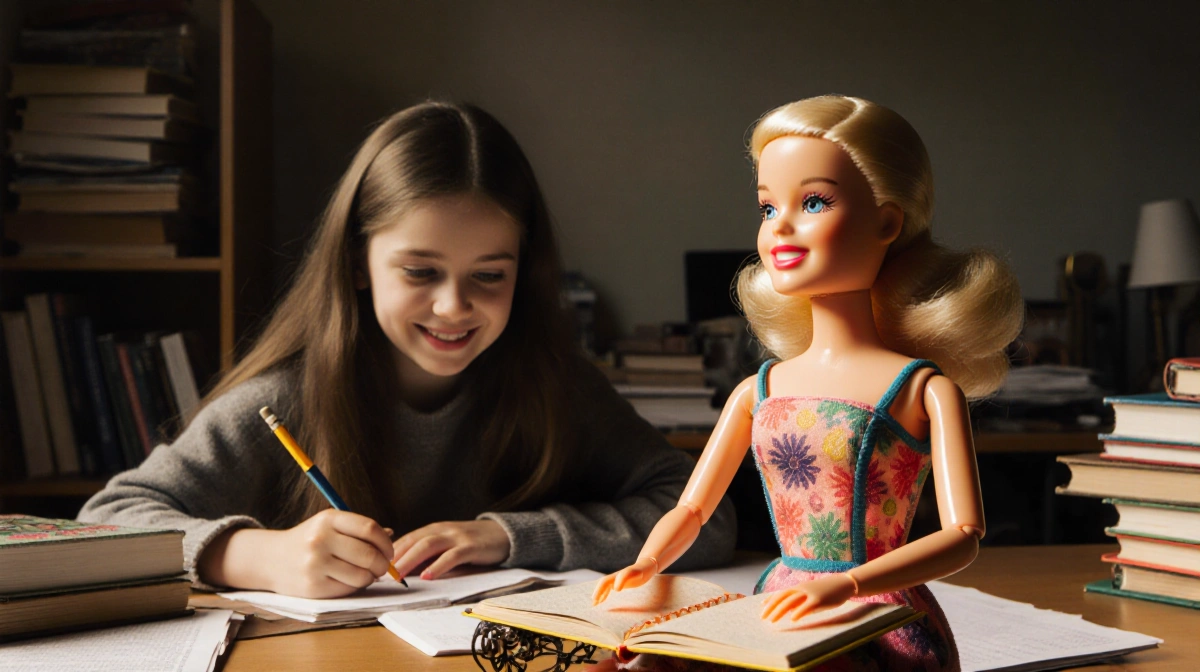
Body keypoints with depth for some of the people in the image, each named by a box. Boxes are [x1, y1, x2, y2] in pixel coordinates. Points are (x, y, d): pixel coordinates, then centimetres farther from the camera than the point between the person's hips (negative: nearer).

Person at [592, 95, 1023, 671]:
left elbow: (964, 534, -12)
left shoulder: (923, 390, -3)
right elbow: (691, 508, 17)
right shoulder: (758, 391, 12)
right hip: (776, 621, 5)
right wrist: (646, 566, -5)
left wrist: (844, 585, -27)